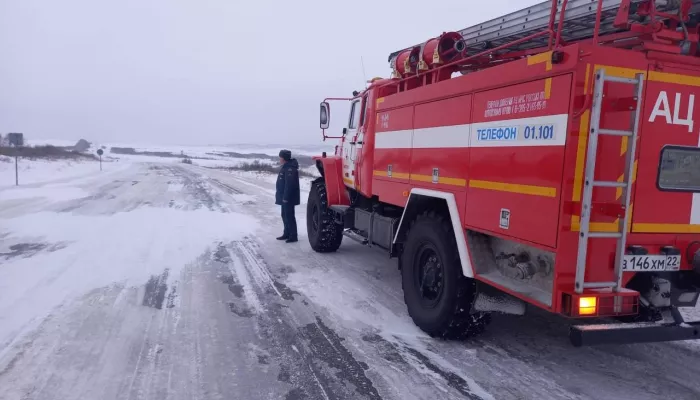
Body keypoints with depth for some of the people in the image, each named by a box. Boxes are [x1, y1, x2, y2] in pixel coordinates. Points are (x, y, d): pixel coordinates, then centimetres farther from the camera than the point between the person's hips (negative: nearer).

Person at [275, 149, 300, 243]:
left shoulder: (290, 168, -19)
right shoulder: (286, 167, 14)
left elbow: (289, 184, -25)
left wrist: (286, 197, -25)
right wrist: (283, 196, 22)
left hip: (288, 197, -11)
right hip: (285, 197, 11)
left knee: (289, 216, -7)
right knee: (285, 215, 16)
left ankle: (293, 236, -2)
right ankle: (287, 233, 26)